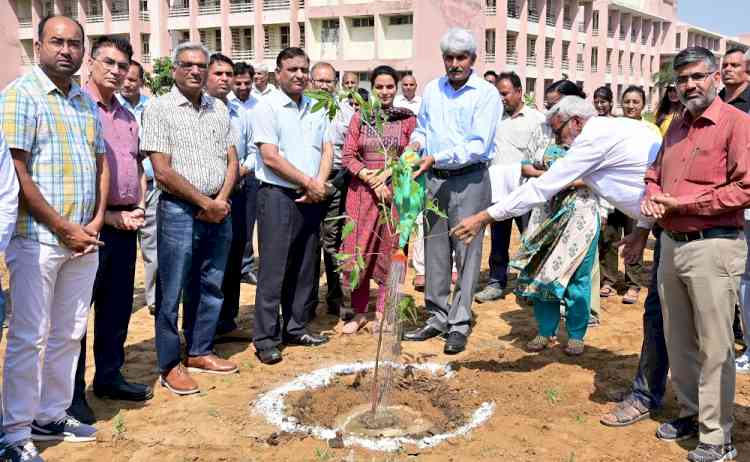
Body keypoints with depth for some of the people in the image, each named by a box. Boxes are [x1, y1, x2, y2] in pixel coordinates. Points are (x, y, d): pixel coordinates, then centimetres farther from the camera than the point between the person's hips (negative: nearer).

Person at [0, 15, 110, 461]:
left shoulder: (87, 101, 12)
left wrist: (95, 222, 2)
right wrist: (66, 229, -13)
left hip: (84, 240, 6)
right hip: (38, 239, -6)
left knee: (69, 334, 13)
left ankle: (52, 416, 27)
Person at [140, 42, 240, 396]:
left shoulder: (219, 109, 11)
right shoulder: (159, 109, -5)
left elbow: (232, 160, 10)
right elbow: (163, 171, -12)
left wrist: (222, 199, -7)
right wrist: (204, 202, -11)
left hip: (219, 211, 6)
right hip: (179, 211, -5)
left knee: (210, 287, 13)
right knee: (172, 292, 1)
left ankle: (199, 352, 27)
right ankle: (169, 366, 12)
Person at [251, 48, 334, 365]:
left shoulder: (316, 109, 13)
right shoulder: (268, 107, -6)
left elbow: (327, 150, 12)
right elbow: (271, 158, -13)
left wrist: (319, 184, -6)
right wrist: (309, 183, -10)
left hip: (311, 197, 6)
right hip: (278, 196, -6)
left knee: (305, 268, 11)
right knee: (273, 269, -4)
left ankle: (296, 329, 23)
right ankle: (266, 339, 3)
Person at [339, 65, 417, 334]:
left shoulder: (407, 119, 4)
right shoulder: (360, 118, 8)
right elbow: (348, 156, 2)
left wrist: (386, 173, -14)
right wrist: (369, 177, -12)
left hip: (395, 190, -1)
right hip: (362, 190, 1)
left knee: (389, 251, 3)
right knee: (358, 251, 1)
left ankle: (383, 313, 15)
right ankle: (359, 313, 12)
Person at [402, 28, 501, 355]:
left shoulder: (487, 94, -6)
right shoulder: (432, 90, 10)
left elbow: (478, 146, -14)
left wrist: (437, 158, -19)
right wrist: (417, 142, 2)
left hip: (469, 181, -5)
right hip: (434, 180, 5)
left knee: (467, 253, -2)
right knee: (435, 251, 9)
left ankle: (460, 325, 6)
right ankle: (438, 318, 20)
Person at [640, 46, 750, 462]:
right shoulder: (676, 127, 15)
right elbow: (655, 174, 23)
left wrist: (682, 204, -15)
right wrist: (651, 199, 1)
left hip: (712, 246, -7)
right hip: (672, 244, 8)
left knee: (714, 346, 0)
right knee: (677, 339, 16)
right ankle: (690, 412, 32)